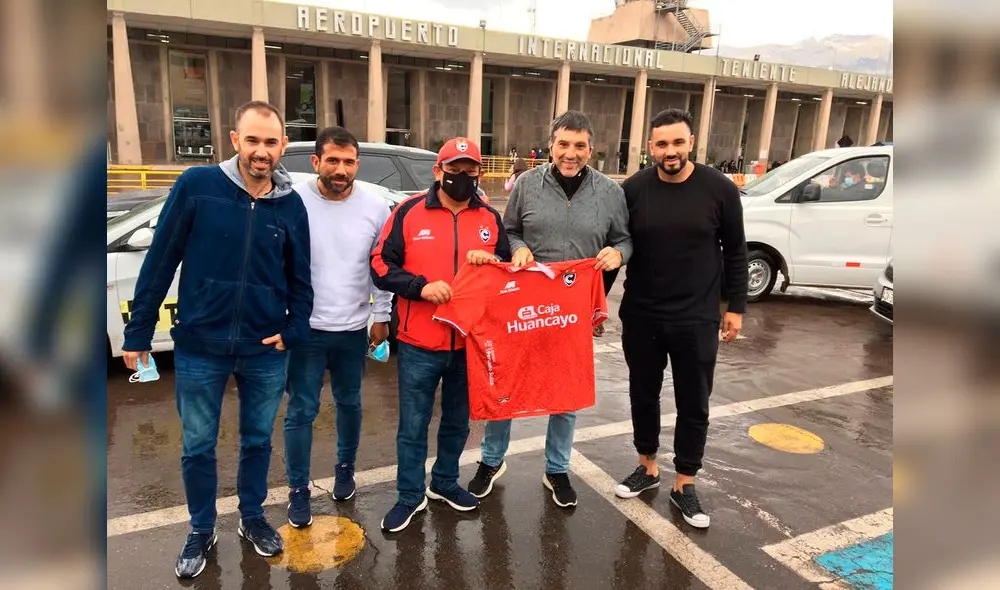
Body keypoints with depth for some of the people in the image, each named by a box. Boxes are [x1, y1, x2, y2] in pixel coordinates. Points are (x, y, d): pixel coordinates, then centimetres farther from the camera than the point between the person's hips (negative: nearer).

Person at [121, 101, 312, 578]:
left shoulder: (291, 204, -2)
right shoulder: (196, 185, -10)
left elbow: (300, 277, 6)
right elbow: (160, 261, -5)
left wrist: (294, 331, -4)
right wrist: (138, 331, -2)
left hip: (265, 352, 2)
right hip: (199, 348, -1)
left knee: (257, 440, 17)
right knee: (197, 446, 14)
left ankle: (252, 517, 40)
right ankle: (201, 530, 36)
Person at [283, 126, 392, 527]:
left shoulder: (375, 207, -5)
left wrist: (382, 317, 5)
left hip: (353, 329, 2)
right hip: (305, 328, -2)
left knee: (349, 403, 19)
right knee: (301, 411, 5)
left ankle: (345, 469, 41)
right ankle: (298, 490, 23)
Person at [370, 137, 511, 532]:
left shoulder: (490, 218, 5)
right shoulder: (409, 212, -5)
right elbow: (381, 266, -5)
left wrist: (491, 263, -10)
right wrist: (421, 286, -20)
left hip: (470, 343, 3)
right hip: (418, 344, -3)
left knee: (457, 422, 19)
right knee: (412, 426, 9)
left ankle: (445, 482, 41)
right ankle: (410, 496, 28)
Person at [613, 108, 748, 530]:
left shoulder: (719, 189, -7)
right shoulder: (633, 190, -5)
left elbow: (735, 252, 1)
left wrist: (736, 307, 1)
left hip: (696, 320, -1)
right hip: (640, 316, 1)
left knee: (693, 404, 8)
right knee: (643, 395, 15)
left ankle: (684, 484, 26)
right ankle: (647, 467, 36)